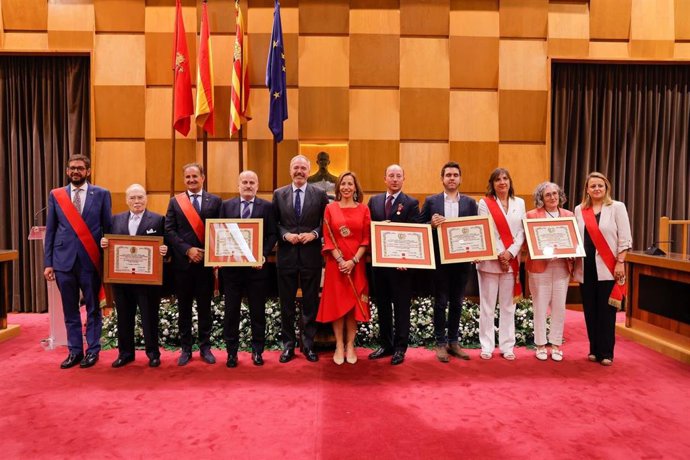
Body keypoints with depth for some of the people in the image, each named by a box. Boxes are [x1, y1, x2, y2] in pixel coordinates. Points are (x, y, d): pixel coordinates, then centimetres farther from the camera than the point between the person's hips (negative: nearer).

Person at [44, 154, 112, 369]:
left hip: (90, 260, -2)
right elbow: (50, 230, 8)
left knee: (93, 308, 6)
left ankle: (93, 350, 18)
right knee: (70, 310, 9)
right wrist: (48, 262, 3)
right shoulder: (55, 195, 8)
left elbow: (107, 228, 2)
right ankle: (75, 351, 21)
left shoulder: (101, 194, 2)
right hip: (64, 260, 2)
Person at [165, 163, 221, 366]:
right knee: (184, 307, 9)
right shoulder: (175, 201, 7)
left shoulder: (215, 201, 5)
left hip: (206, 261, -1)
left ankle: (205, 347, 19)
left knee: (205, 306, 8)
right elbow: (169, 231, 0)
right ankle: (186, 348, 20)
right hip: (182, 262, 1)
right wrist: (187, 249, -12)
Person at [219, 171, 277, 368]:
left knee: (258, 311, 8)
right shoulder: (226, 205, 7)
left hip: (257, 265, -1)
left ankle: (257, 351, 21)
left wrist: (264, 255, -15)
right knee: (231, 311, 9)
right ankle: (231, 352, 21)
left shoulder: (267, 206, 3)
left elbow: (272, 235, -1)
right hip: (231, 265, 1)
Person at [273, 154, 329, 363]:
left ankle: (308, 344, 22)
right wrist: (285, 235, -11)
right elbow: (274, 223, 6)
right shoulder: (279, 194, 5)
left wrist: (314, 234, -14)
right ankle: (288, 344, 23)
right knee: (286, 302, 9)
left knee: (310, 302, 8)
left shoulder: (320, 194, 1)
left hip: (311, 255, -1)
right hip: (286, 255, 1)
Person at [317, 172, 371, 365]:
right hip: (336, 263, -1)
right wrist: (340, 260, -12)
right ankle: (339, 346, 12)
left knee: (354, 304, 5)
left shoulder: (363, 209, 4)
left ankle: (350, 346, 15)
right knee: (336, 303, 2)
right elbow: (327, 239, -1)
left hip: (356, 264, 1)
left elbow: (366, 239, 0)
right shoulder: (330, 208, 3)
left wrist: (353, 260, -12)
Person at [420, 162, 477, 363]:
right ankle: (440, 343, 16)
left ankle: (453, 341, 24)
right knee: (440, 302, 5)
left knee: (457, 302, 12)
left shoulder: (470, 202, 7)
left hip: (462, 260, 2)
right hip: (440, 259, -2)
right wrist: (432, 224, -19)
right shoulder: (431, 201, 2)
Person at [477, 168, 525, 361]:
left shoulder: (519, 203, 11)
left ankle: (507, 346, 16)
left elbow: (522, 231, 5)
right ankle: (487, 346, 11)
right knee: (487, 306, 2)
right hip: (490, 261, -3)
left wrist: (510, 253, -10)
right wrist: (499, 255, -12)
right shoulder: (485, 203, 2)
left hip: (512, 261, 3)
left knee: (508, 306, 8)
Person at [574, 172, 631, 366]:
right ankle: (594, 349, 19)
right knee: (590, 310, 8)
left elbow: (625, 238, -3)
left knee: (606, 310, -1)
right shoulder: (579, 210, 10)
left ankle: (606, 352, 8)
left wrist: (620, 263, -10)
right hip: (586, 267, 3)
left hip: (608, 268, -3)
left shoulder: (617, 207, 0)